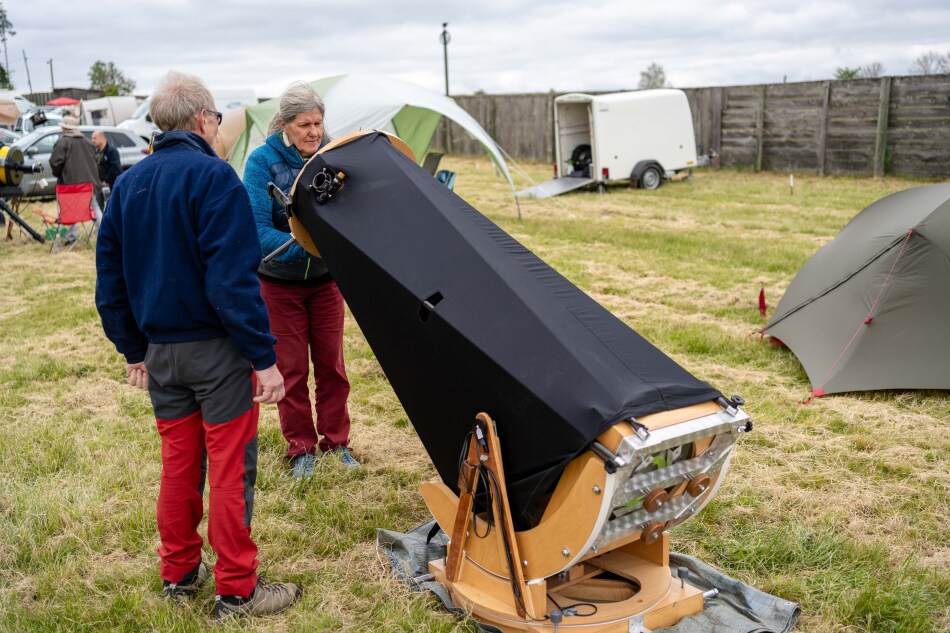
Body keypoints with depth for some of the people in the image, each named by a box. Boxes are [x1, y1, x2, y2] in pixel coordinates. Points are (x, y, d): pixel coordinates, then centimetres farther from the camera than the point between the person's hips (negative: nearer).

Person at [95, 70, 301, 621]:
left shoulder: (128, 184, 9)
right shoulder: (214, 176, -14)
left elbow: (111, 277, 12)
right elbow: (234, 279, -21)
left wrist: (133, 349, 20)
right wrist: (264, 356, -18)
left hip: (160, 349, 7)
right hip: (216, 349, -7)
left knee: (178, 461, 19)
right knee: (231, 468, 3)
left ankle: (179, 573, 33)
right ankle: (237, 591, 14)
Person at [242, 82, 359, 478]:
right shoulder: (263, 162, -18)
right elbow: (258, 230, -23)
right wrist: (305, 247, -36)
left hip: (325, 278, 3)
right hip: (280, 283, -3)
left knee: (331, 363, 10)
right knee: (291, 368, 6)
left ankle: (335, 441, 25)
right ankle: (301, 448, 21)